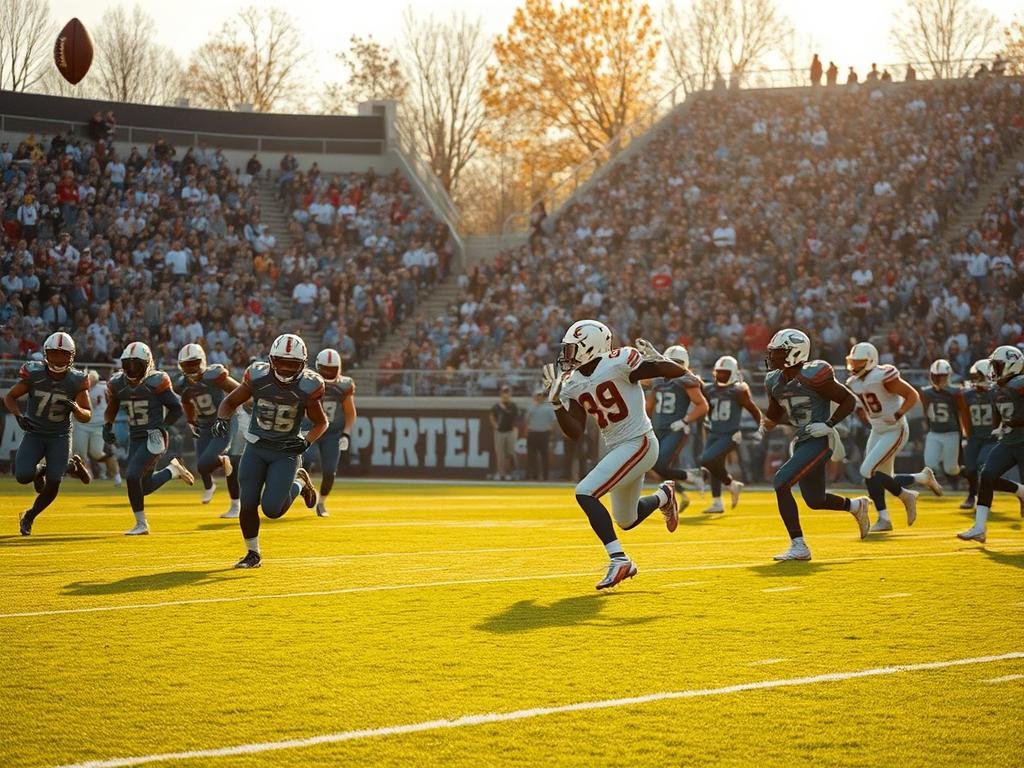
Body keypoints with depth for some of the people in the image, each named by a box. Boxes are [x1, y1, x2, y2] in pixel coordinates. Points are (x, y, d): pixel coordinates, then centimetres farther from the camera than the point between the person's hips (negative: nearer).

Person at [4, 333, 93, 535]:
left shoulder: (76, 380, -14)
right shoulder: (34, 374, -16)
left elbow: (87, 416, -6)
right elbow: (9, 397, -4)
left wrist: (74, 408, -29)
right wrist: (19, 415, -23)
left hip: (60, 437, 0)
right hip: (34, 433, 0)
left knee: (52, 484, -9)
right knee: (23, 476, -19)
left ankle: (30, 516, 19)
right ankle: (39, 471, 19)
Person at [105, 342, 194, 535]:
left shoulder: (156, 382, -14)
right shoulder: (117, 384, 0)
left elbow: (176, 409, -7)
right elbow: (111, 410, 16)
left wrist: (160, 427, -12)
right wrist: (107, 427, -1)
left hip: (154, 437, -7)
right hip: (135, 438, 7)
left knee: (132, 476, -19)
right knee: (144, 487, 8)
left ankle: (141, 524, -6)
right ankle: (173, 470, 35)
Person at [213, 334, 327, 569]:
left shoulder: (307, 387, -15)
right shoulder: (258, 377, -12)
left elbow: (321, 423, 1)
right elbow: (230, 402, 3)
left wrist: (307, 442, -17)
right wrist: (221, 419, -17)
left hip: (287, 452, -2)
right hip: (256, 447, 2)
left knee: (272, 508, -13)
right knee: (248, 504, -4)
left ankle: (299, 483, 17)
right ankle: (253, 554, 18)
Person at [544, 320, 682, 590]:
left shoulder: (618, 363, -16)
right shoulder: (573, 384, 5)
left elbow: (678, 372, -15)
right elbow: (575, 433, 3)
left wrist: (655, 358, -33)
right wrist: (556, 403, -5)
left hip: (639, 444, -9)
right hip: (617, 448, 9)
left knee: (585, 492, -23)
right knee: (626, 521, 21)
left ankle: (619, 560, -20)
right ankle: (663, 495, 49)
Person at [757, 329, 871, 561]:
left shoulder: (813, 376, -18)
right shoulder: (775, 381, 5)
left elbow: (850, 401, -10)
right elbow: (774, 414, 23)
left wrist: (828, 425, -18)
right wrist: (762, 431, 5)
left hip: (820, 440, -9)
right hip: (802, 441, 9)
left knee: (781, 483, -19)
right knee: (815, 501, 17)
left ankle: (798, 547, -14)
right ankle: (856, 506, 45)